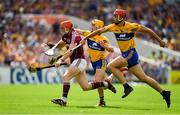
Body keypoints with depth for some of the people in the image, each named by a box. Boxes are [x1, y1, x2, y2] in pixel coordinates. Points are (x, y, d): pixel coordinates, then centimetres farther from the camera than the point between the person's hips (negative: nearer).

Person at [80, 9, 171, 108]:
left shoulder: (132, 26, -14)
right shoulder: (113, 27, 4)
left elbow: (148, 31, -6)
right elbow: (99, 31, 8)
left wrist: (160, 41, 0)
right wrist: (85, 38, 4)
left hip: (131, 53, -7)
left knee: (111, 66, -14)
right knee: (143, 77, 8)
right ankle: (163, 92, 13)